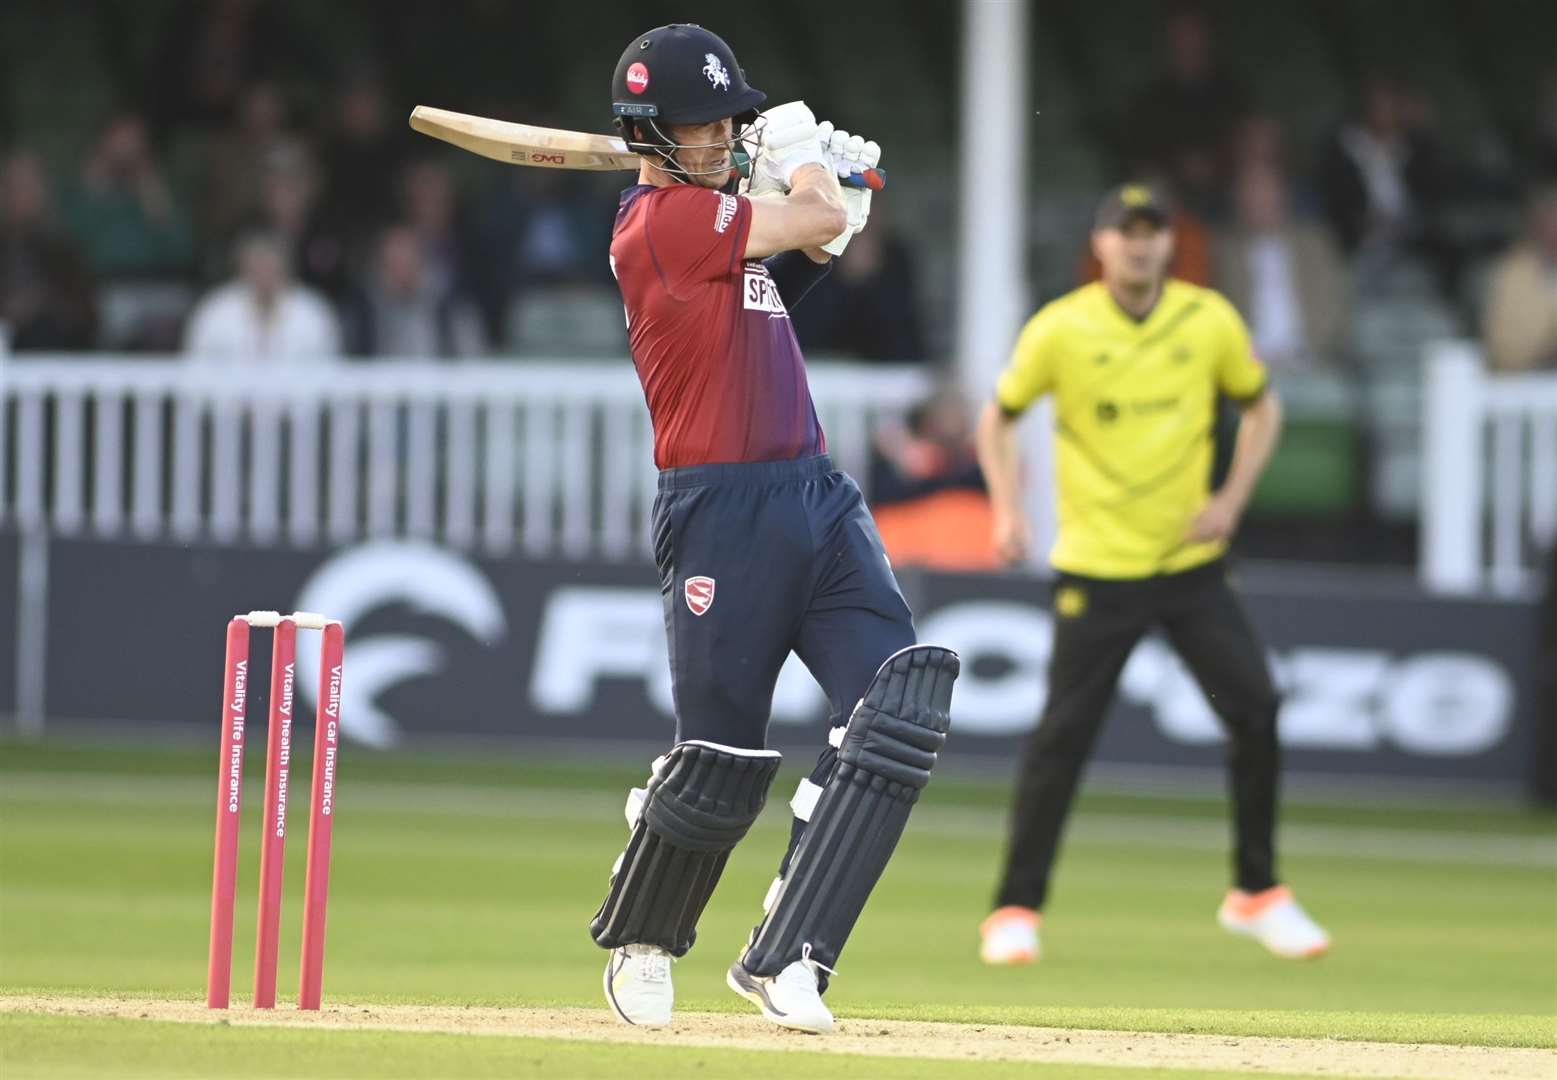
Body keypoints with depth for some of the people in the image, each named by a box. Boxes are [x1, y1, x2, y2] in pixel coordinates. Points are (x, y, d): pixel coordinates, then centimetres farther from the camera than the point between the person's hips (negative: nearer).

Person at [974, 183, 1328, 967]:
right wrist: (1007, 510, -8)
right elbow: (998, 417, 5)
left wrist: (1232, 500, -1)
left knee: (1255, 712, -3)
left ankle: (1257, 895, 13)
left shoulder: (1211, 321, -1)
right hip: (1096, 570, -3)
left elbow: (1261, 408, 13)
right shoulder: (1060, 330, -7)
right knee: (1063, 733, -5)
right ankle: (1016, 911, 5)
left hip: (1192, 563, 3)